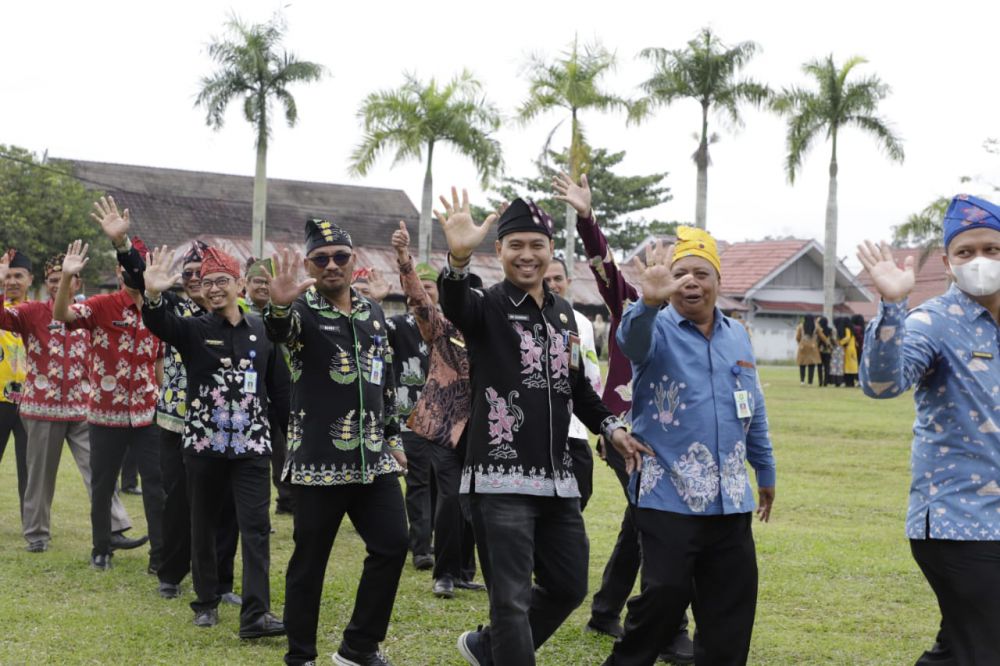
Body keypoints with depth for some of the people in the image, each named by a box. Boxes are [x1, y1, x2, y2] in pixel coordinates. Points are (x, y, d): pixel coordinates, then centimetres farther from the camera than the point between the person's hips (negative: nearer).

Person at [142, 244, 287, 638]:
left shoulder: (262, 331, 5)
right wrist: (152, 295, -44)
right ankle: (207, 602, 25)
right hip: (203, 444, 0)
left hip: (252, 446, 0)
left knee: (256, 527, -7)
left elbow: (280, 388, 10)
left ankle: (255, 614, -9)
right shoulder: (193, 330, -1)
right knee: (203, 527, 10)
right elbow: (158, 324, -22)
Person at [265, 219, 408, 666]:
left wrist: (393, 436, 18)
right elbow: (279, 330, -31)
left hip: (373, 457, 6)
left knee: (391, 546, 4)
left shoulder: (373, 313, 12)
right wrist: (279, 306, -53)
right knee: (310, 560, 2)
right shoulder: (303, 311, -6)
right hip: (319, 459, -5)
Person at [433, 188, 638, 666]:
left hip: (558, 477, 7)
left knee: (568, 587, 16)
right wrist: (459, 258, -52)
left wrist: (609, 425, 8)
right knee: (512, 599, -4)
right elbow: (454, 305, -32)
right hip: (501, 477, -7)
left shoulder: (563, 313, 13)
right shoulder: (486, 307, -7)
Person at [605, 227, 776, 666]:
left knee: (733, 599, 9)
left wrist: (766, 471, 26)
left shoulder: (737, 336, 13)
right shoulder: (657, 329, -4)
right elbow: (631, 341, -30)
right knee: (666, 592, -8)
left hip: (730, 498, 6)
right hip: (668, 495, -5)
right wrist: (650, 302, -50)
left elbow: (754, 409, 22)